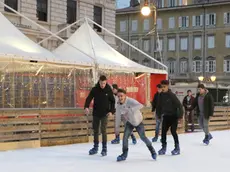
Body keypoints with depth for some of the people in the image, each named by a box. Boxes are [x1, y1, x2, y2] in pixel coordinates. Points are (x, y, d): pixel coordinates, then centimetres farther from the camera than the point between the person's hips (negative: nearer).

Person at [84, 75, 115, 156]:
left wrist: (111, 111, -10)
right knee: (95, 130, 10)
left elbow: (112, 101, 2)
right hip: (96, 113, 2)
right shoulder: (94, 89, -4)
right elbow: (89, 98, -8)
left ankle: (104, 148, 2)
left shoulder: (109, 90, -5)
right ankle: (95, 147, 23)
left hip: (104, 114, -2)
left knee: (103, 130, -7)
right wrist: (86, 107, -26)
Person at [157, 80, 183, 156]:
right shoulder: (161, 95, -1)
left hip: (173, 116, -5)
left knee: (173, 131, -7)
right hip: (166, 116, 6)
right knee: (163, 131, 1)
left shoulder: (171, 95, -18)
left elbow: (179, 105, -18)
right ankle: (164, 147, 12)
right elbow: (159, 105, 11)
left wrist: (180, 115, -19)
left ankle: (177, 148, 6)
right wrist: (160, 114, 9)